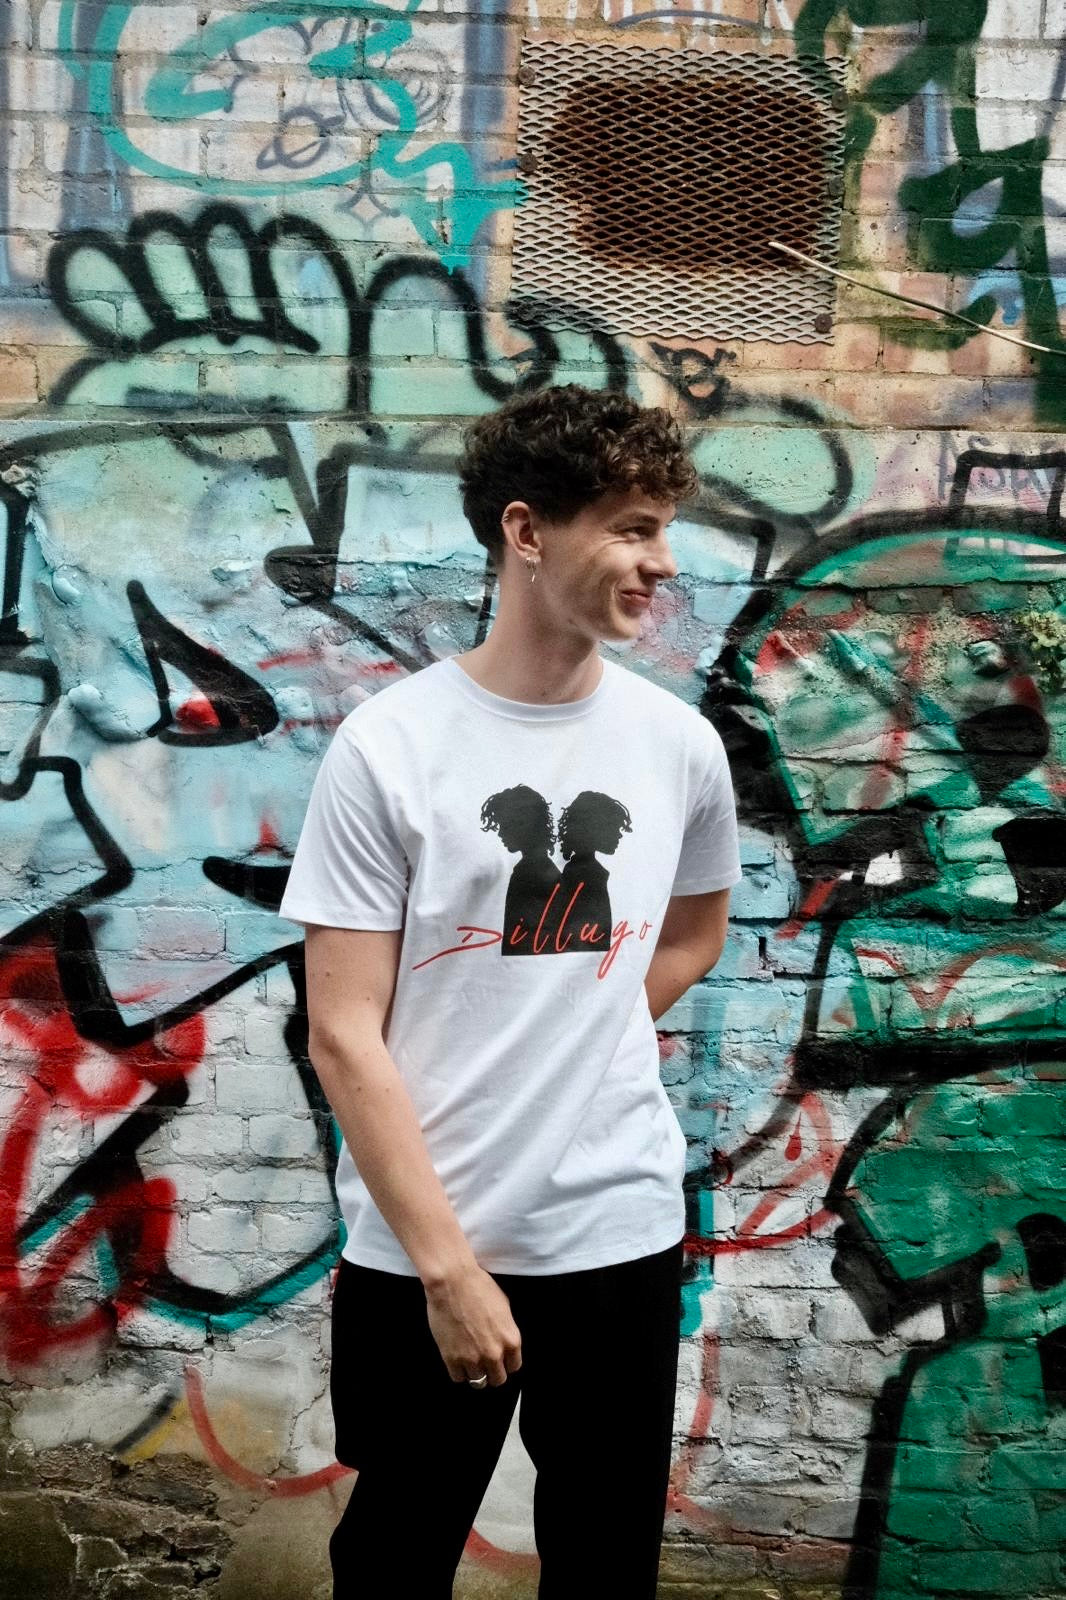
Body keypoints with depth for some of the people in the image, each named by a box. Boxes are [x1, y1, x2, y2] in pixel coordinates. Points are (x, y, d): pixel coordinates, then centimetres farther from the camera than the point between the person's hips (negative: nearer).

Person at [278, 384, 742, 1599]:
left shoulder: (679, 744, 0)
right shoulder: (387, 747, -11)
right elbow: (344, 1035, -12)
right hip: (419, 1251, -3)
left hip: (622, 1236, 3)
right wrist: (447, 1266, -14)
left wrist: (577, 1046, 7)